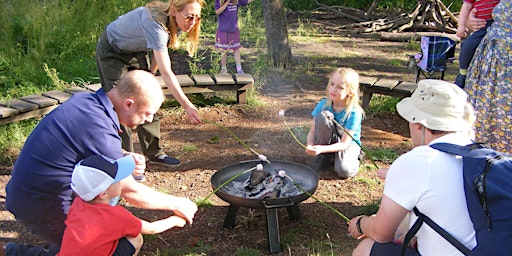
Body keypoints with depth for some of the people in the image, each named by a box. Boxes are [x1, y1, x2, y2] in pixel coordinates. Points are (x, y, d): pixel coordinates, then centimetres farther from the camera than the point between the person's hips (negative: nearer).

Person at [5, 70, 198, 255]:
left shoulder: (84, 99, -4)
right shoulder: (98, 129, -29)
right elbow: (130, 192, -19)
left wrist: (125, 157, -6)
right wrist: (175, 204, -6)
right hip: (41, 209, -9)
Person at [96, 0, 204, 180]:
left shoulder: (175, 24, -15)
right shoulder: (155, 23, -40)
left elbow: (159, 50, 4)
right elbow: (166, 73, -44)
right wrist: (187, 105, -46)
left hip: (136, 52, 7)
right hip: (112, 52, -7)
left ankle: (154, 153, 17)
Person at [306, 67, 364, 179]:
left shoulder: (354, 113, -25)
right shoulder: (323, 104, -14)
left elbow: (344, 143, -26)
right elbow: (312, 131, -12)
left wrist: (322, 148, -41)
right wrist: (310, 145, -34)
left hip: (348, 144, -3)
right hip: (328, 141, 4)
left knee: (344, 170, -34)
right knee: (322, 116, -27)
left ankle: (354, 158, 4)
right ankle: (324, 157, -10)